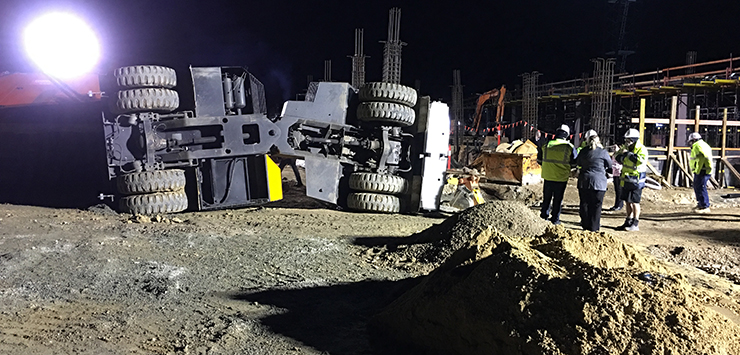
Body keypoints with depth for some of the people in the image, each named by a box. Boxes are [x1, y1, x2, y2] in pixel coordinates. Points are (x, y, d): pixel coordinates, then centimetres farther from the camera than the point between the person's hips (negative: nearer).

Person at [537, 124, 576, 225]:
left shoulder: (546, 145, -1)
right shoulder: (569, 147, -6)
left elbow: (539, 160, 10)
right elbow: (574, 163, 2)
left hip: (548, 176, 2)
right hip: (561, 178, -2)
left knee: (547, 197, 16)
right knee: (558, 199, 7)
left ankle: (544, 214, 24)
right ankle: (555, 219, 12)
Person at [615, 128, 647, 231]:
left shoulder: (641, 149, -13)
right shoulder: (625, 147, 10)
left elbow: (641, 161, -30)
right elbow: (618, 159, 12)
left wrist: (628, 154, -25)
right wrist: (622, 154, -8)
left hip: (636, 179, -8)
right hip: (626, 179, 8)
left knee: (634, 202, -5)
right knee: (627, 201, 13)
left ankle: (635, 224, 2)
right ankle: (628, 221, 22)